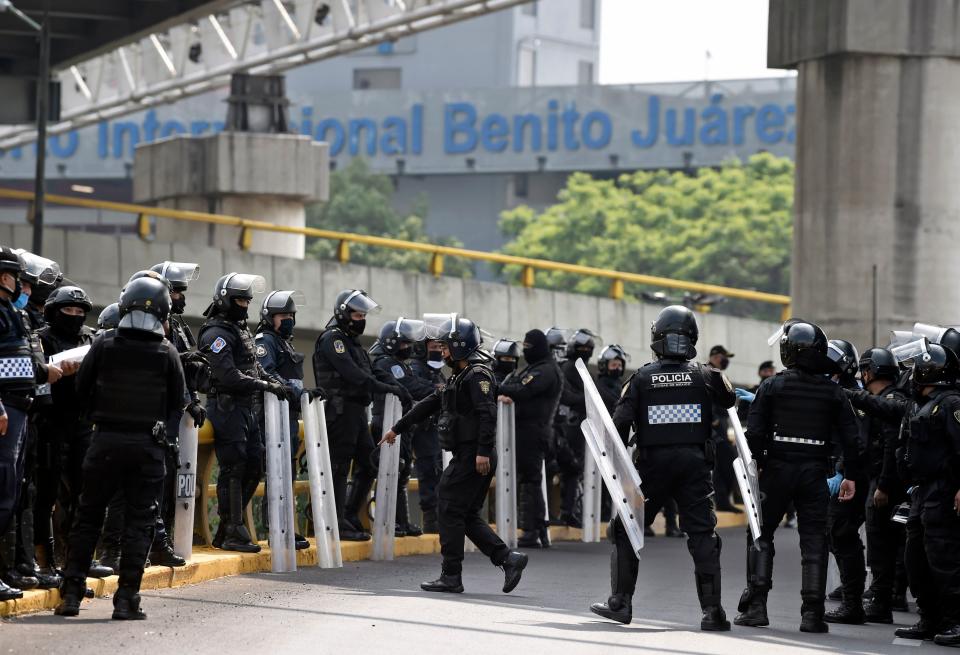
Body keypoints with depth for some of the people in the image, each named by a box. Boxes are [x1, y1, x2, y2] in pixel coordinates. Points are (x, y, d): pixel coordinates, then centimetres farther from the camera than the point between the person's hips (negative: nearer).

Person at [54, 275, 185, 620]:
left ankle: (71, 593, 7)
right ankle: (127, 598, 0)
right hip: (148, 444, -1)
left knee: (88, 516, 10)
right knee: (139, 521, 4)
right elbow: (177, 401, 4)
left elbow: (81, 388, 3)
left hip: (106, 440, 1)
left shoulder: (104, 343, -4)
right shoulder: (167, 352, -4)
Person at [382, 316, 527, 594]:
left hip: (473, 458, -10)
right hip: (465, 456, 10)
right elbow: (430, 404, 27)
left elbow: (488, 414, -23)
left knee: (451, 512, -5)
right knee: (468, 516, 9)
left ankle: (451, 576, -2)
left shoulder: (477, 375, -11)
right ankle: (508, 558, 5)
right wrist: (398, 428, 31)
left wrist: (483, 452, -30)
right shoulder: (460, 376, 21)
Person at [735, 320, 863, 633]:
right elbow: (851, 438, 2)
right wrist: (850, 475, 9)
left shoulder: (772, 386, -3)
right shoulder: (833, 392, 3)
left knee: (761, 535, 11)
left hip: (777, 468, -1)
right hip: (814, 472, 1)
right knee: (814, 541, 5)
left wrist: (755, 465, 3)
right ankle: (812, 613, -1)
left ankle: (755, 605, 4)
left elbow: (755, 432, -8)